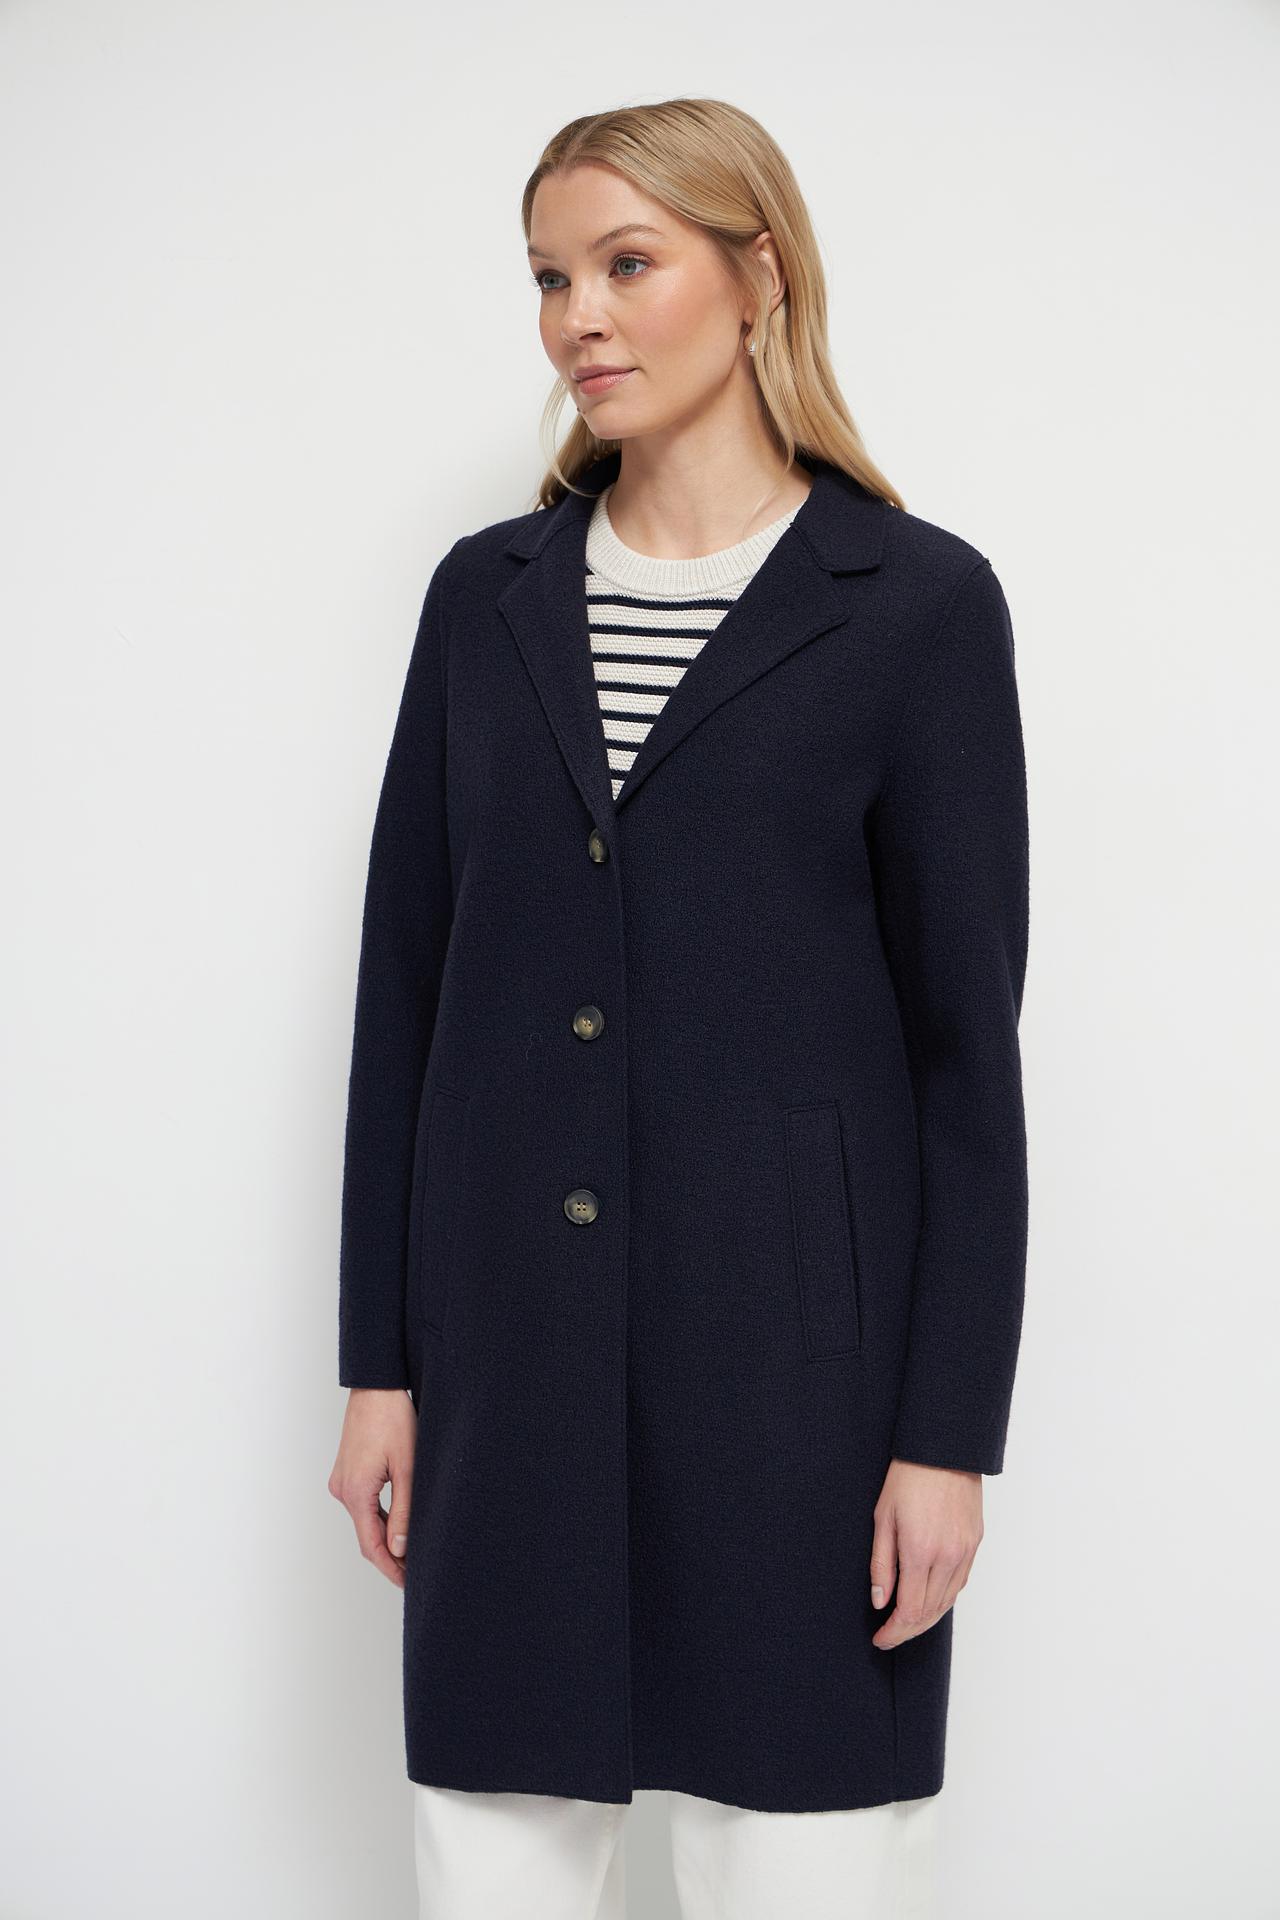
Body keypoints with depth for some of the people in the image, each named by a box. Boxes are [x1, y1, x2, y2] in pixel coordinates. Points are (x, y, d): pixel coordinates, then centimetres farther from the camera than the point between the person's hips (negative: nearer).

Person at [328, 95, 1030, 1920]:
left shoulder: (918, 600, -3)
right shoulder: (487, 591, 8)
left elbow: (967, 1039, -4)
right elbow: (404, 983, 9)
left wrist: (951, 1428, -7)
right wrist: (378, 1359, 6)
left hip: (792, 1332, -3)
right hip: (508, 1334, 4)